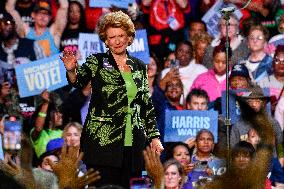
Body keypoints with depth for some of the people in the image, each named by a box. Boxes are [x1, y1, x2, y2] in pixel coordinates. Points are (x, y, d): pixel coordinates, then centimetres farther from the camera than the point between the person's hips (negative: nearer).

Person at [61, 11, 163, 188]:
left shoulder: (139, 67, 14)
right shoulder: (97, 62, 4)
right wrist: (71, 70, -37)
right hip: (102, 142, -3)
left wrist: (154, 137, 12)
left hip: (133, 146, 4)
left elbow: (147, 105, 17)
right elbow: (78, 80, -15)